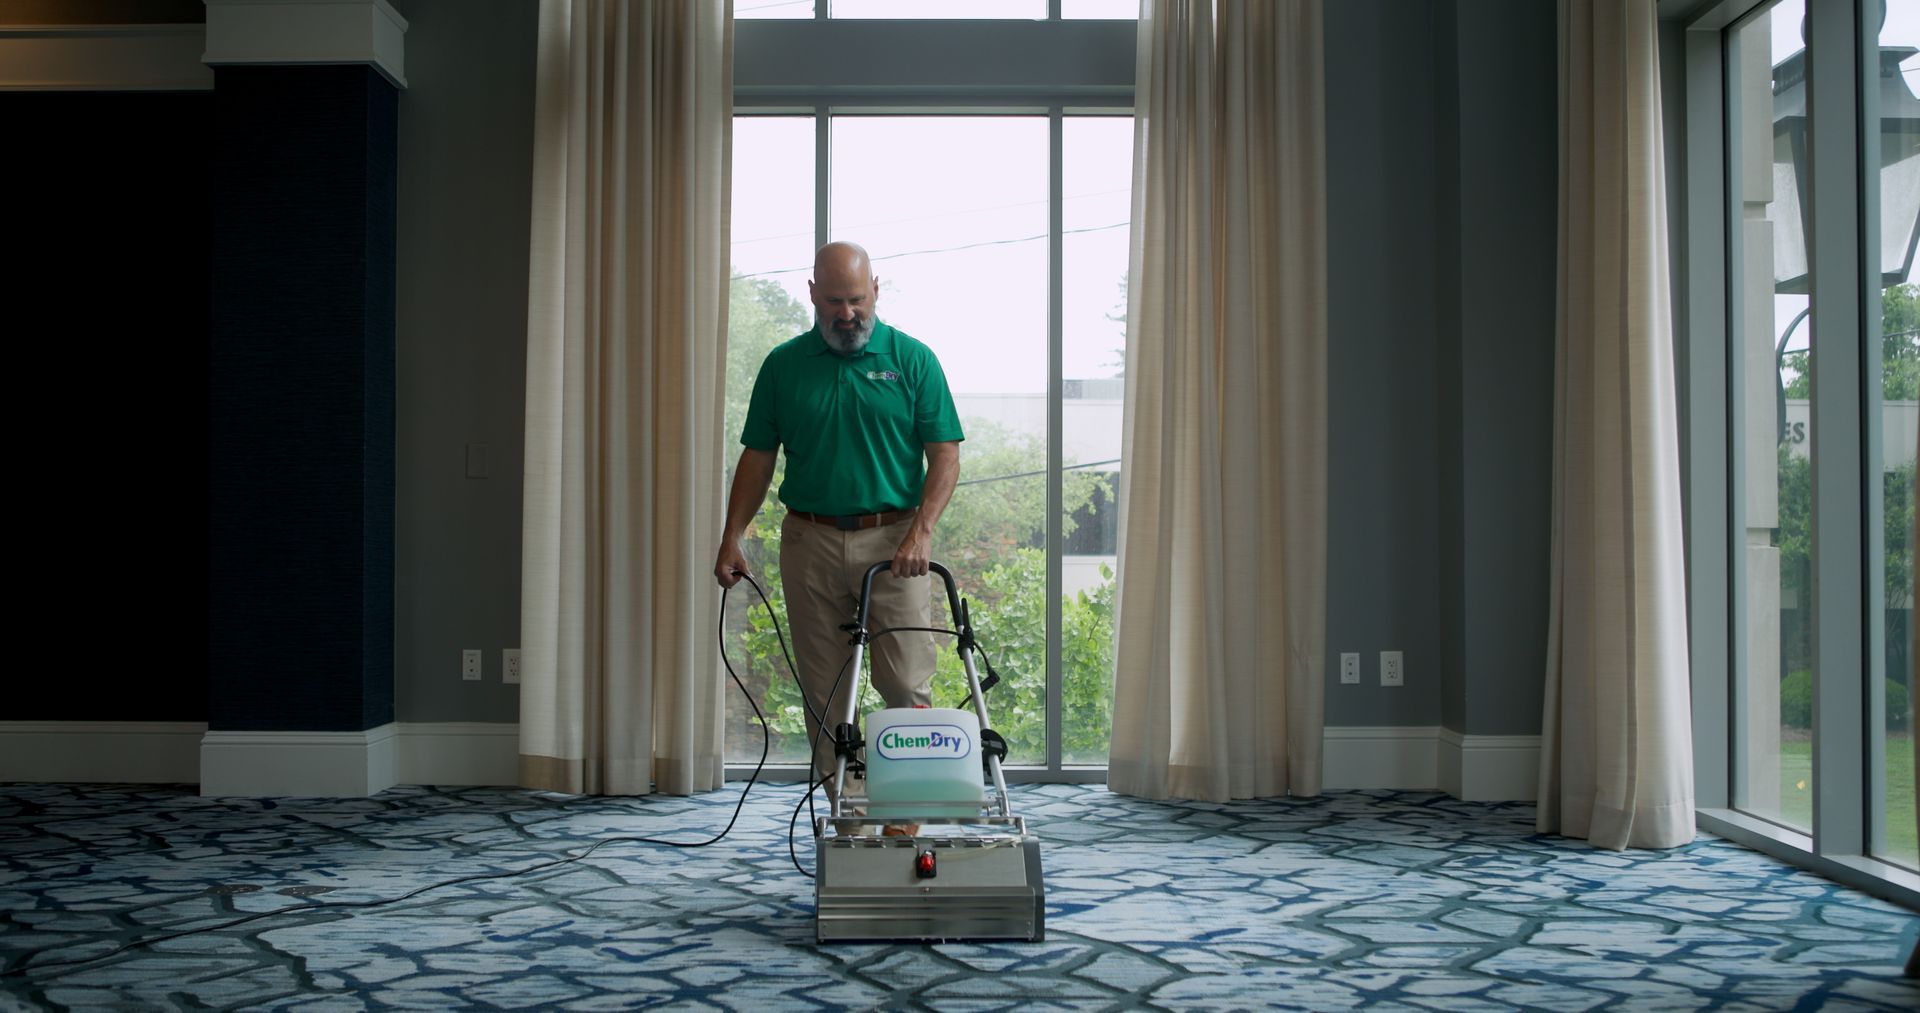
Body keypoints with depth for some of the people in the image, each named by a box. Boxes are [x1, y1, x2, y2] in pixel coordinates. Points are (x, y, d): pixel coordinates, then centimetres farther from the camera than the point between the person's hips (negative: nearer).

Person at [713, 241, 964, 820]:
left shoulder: (913, 360, 1)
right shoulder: (783, 365, 7)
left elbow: (945, 455, -2)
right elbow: (757, 459, 10)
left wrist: (921, 531, -15)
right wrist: (732, 538, 1)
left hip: (894, 541, -2)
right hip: (810, 542, 2)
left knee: (906, 685, -7)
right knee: (825, 695, 4)